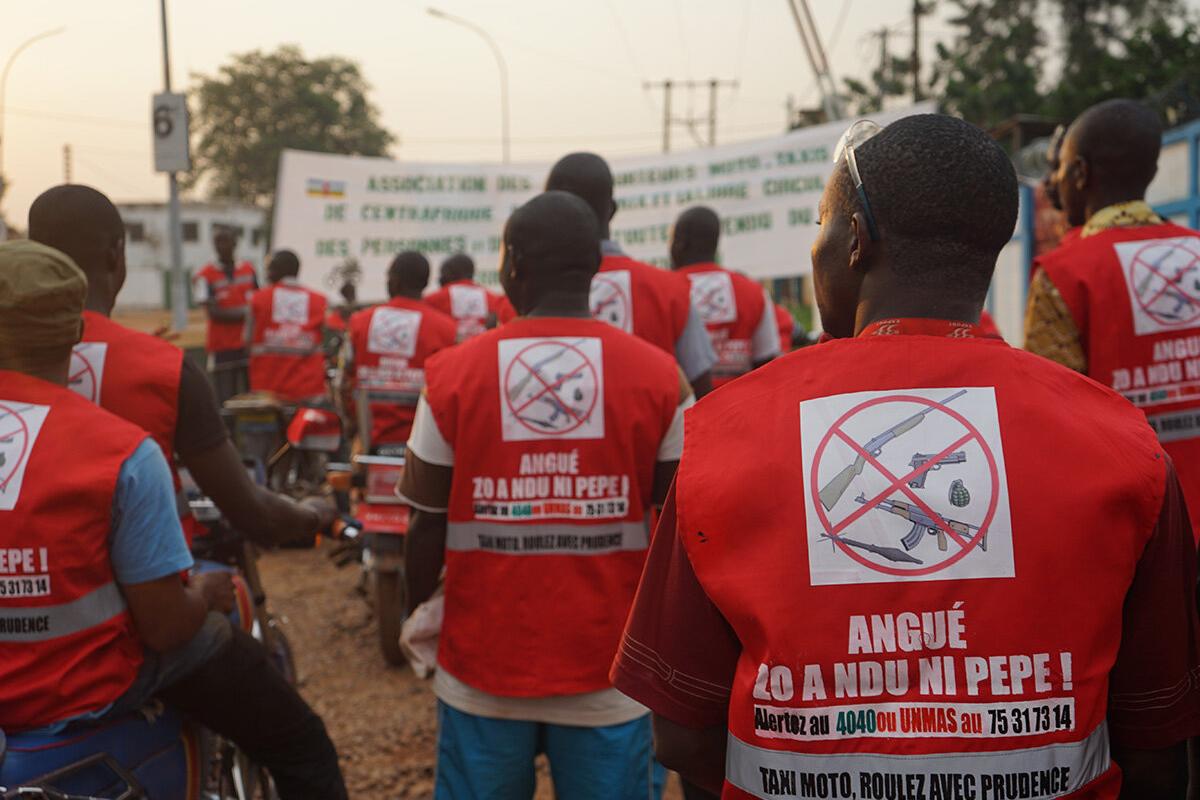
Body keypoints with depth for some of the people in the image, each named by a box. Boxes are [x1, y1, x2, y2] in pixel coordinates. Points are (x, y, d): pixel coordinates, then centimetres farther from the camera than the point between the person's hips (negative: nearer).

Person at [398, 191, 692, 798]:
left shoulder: (451, 375, -7)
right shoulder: (659, 377, -7)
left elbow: (428, 529, -2)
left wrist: (416, 619, 15)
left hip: (483, 668, 0)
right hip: (609, 672, 0)